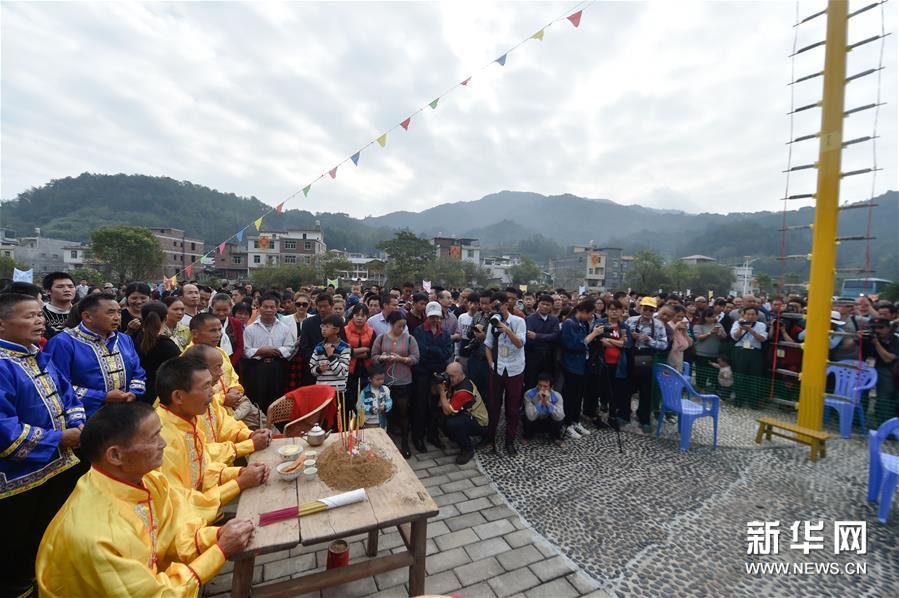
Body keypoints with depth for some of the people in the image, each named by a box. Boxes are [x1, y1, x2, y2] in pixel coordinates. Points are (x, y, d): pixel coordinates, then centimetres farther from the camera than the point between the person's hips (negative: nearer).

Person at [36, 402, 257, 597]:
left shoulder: (149, 478, -13)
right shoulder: (93, 534, -30)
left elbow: (178, 536, -3)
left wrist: (218, 536, -19)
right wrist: (221, 550, -19)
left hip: (149, 580, 5)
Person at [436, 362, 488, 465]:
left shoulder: (464, 390, -29)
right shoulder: (456, 381, 0)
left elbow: (447, 411, -29)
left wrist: (442, 391, -24)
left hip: (480, 424, -9)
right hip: (468, 415, 9)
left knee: (452, 424, -32)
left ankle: (468, 450, -6)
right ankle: (462, 440, 15)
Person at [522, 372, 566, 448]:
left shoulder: (557, 396, -22)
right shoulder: (529, 394, -27)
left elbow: (560, 417, -35)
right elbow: (531, 417, -35)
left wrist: (547, 402, -44)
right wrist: (538, 401, -43)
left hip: (549, 424, 1)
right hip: (534, 424, 0)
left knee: (559, 417, -29)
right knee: (528, 419, -33)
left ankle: (556, 437, 3)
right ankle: (529, 435, 3)